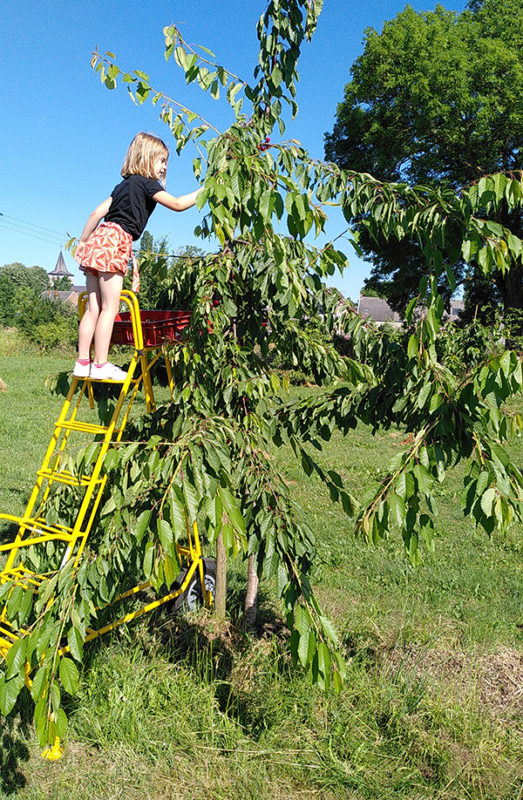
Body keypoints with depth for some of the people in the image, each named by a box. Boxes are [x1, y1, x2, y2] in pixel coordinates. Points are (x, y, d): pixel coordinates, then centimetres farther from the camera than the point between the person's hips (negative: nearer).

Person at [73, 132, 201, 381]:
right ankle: (101, 365, -7)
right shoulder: (145, 183, 0)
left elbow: (97, 213, 20)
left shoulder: (124, 184, 24)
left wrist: (82, 243, 22)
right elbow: (178, 204, -4)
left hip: (100, 238, 8)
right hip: (115, 241, -8)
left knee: (94, 307, 6)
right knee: (110, 306, -7)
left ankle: (82, 362, 7)